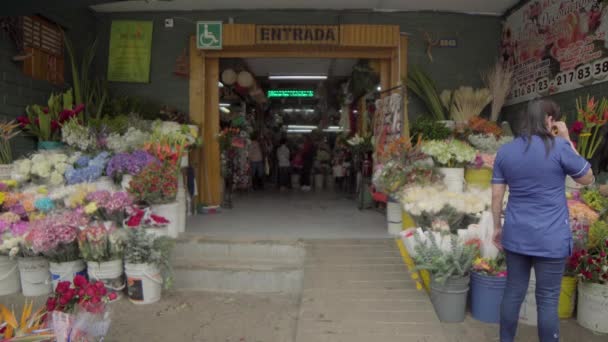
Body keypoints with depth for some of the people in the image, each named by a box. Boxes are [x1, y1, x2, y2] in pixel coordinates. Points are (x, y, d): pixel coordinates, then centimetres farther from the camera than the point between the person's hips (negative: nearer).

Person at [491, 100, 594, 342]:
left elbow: (496, 196, 3)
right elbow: (588, 179, 4)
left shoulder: (505, 151, 2)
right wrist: (567, 141, 5)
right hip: (551, 238, -4)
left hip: (515, 235, 4)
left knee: (513, 292, 14)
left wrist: (497, 227, 14)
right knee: (548, 300, 7)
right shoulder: (559, 147, -11)